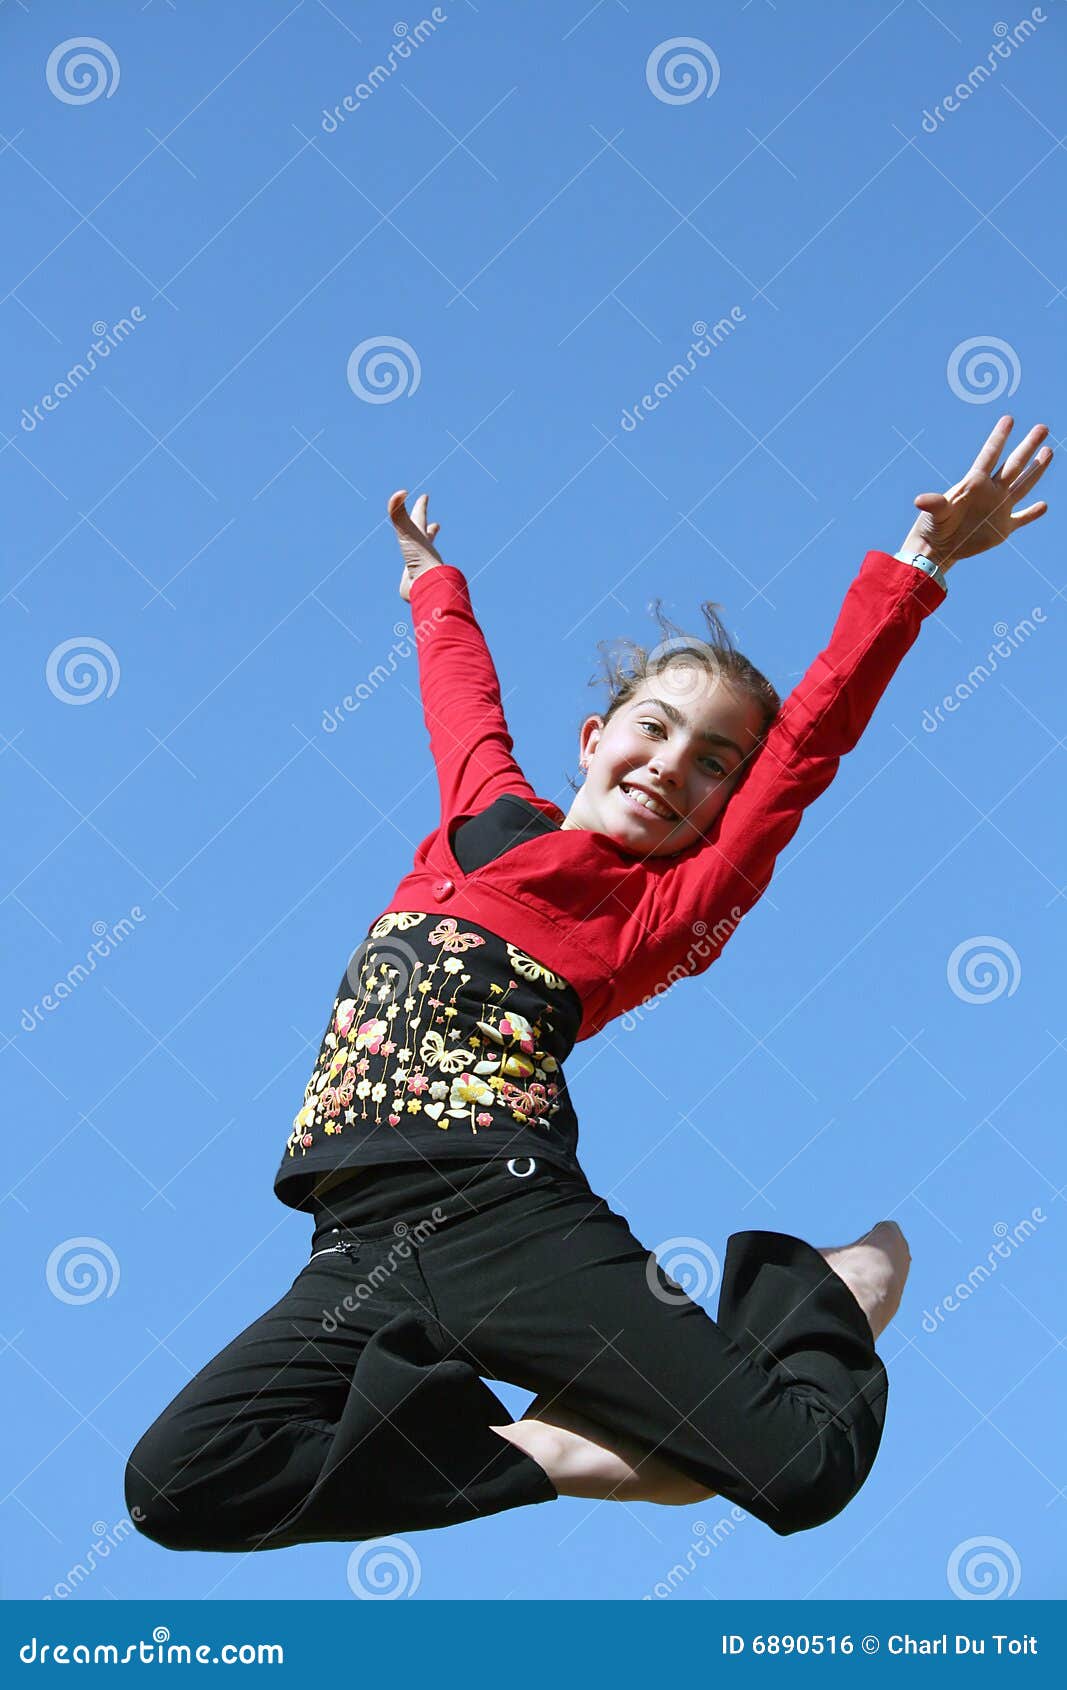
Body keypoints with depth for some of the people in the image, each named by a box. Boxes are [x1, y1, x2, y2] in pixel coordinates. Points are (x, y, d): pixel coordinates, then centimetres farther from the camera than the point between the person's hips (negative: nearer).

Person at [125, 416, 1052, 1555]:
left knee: (809, 1465, -20)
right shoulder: (489, 812, 22)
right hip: (366, 1247, 5)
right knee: (176, 1481, -19)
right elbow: (462, 689, 42)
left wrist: (917, 566, 1)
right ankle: (550, 1458, -8)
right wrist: (433, 579, 59)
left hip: (513, 1215, -4)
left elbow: (809, 742, 2)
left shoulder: (667, 906, 9)